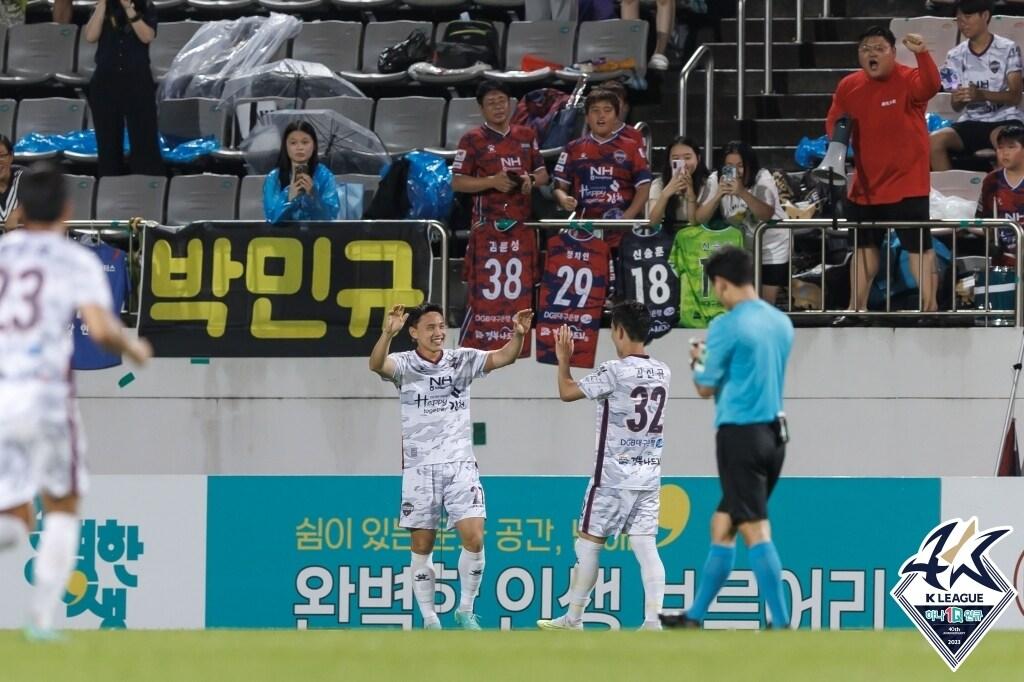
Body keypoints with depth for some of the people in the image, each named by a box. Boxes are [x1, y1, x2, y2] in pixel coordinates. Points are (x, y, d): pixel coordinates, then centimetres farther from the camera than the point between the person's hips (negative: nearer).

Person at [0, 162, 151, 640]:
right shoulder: (77, 262, 1)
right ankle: (42, 616, 10)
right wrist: (132, 348, 9)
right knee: (62, 506, 20)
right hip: (45, 393, -3)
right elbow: (101, 329, -12)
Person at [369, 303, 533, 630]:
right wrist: (388, 333, -43)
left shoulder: (463, 360, 4)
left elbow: (502, 357, -7)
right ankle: (429, 619, 12)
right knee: (422, 547, 2)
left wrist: (518, 335, -28)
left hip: (460, 465, 1)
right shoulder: (404, 364, -3)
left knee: (474, 539, -10)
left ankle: (465, 612, 7)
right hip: (419, 468, -1)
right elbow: (376, 365, -24)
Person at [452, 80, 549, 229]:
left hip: (524, 222, 5)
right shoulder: (472, 140, 1)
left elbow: (543, 174, 19)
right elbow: (457, 182, -4)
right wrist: (492, 181, -17)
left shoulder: (526, 135, 15)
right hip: (487, 225, -5)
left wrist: (531, 180, -6)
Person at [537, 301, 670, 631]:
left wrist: (563, 358, 9)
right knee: (645, 546, 1)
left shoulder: (614, 372, -14)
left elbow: (567, 392, -6)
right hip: (649, 476, 6)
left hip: (614, 476, -6)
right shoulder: (662, 372, 6)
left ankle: (573, 618, 12)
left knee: (589, 542, 5)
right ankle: (653, 620, -10)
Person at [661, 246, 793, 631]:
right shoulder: (781, 323, 9)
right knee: (722, 527, 16)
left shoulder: (727, 326, -12)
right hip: (774, 434, 8)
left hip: (740, 436, -8)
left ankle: (782, 626, -13)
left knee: (755, 532, -8)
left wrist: (697, 362, 16)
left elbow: (706, 388, -4)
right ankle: (694, 618, 22)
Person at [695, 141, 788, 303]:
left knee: (767, 302, 0)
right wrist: (718, 195, -38)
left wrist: (742, 193, -48)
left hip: (772, 248, -2)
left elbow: (767, 215, -36)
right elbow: (699, 219, -22)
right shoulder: (715, 180, -14)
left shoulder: (762, 178, -20)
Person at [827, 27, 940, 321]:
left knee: (919, 246, -5)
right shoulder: (848, 87, 3)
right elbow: (834, 124, 13)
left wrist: (922, 54, -52)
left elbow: (930, 86, -36)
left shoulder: (908, 81, -14)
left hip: (907, 184, -6)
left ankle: (929, 308, -2)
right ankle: (857, 308, 28)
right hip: (865, 186, 6)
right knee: (864, 246, 17)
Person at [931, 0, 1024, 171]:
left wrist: (982, 95, -25)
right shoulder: (956, 56, 8)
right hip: (971, 123, 4)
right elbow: (957, 107, 9)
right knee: (934, 140, -24)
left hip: (1004, 119, -4)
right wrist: (957, 100, -16)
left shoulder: (1008, 49, -3)